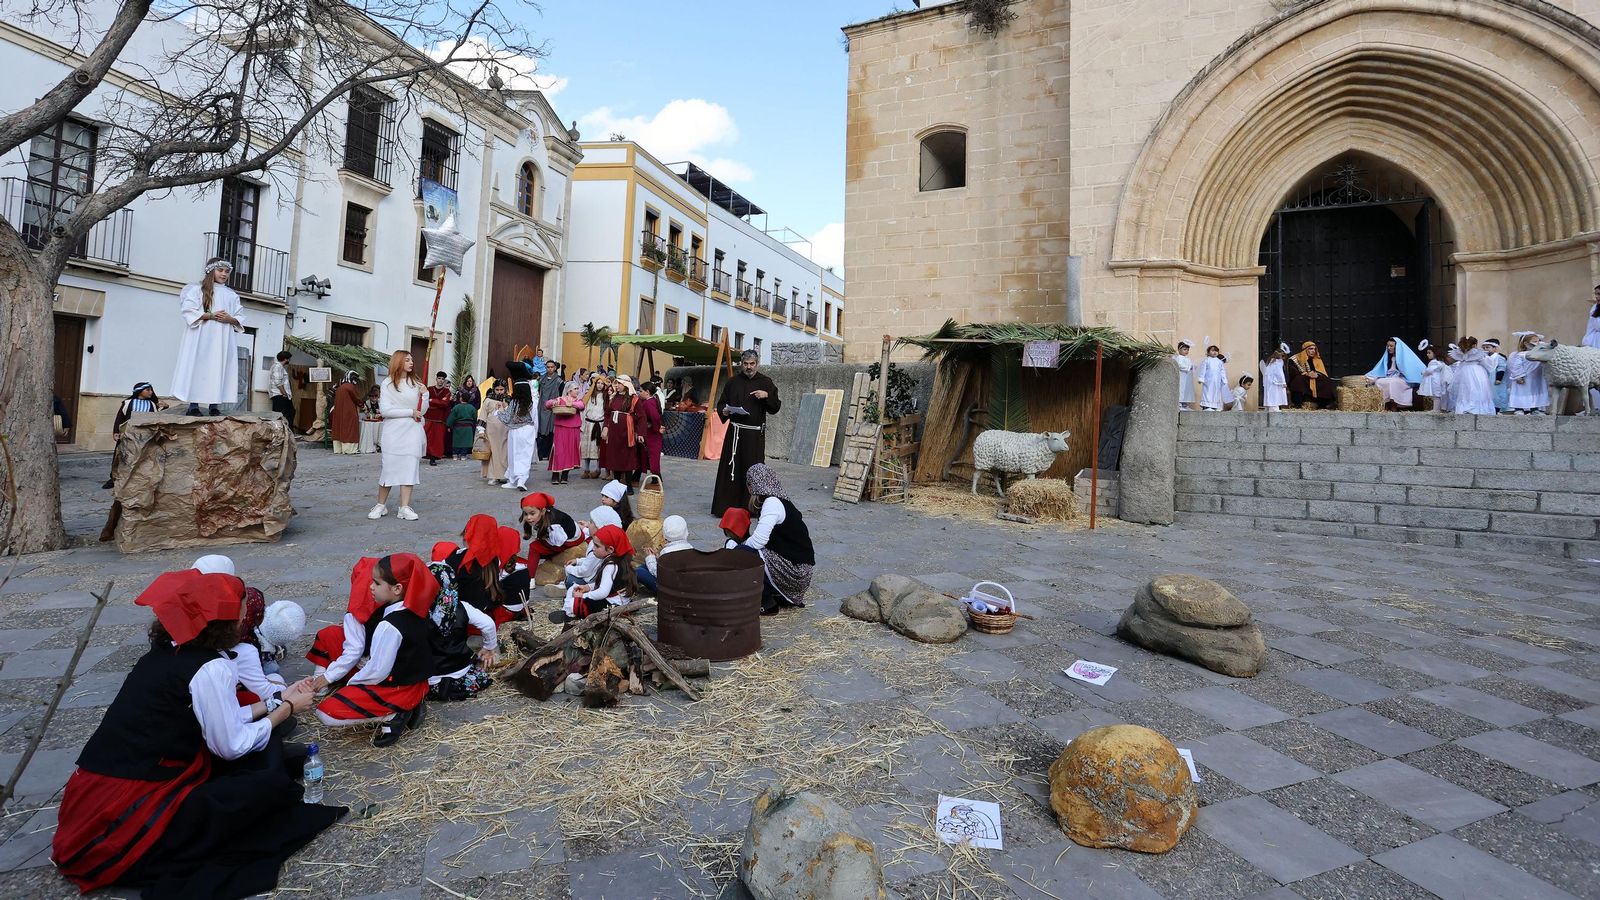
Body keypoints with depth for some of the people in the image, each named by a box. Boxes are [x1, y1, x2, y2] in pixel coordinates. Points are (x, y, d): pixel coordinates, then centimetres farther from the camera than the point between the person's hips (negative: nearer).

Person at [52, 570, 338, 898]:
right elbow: (232, 746, -11)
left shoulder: (167, 650, 7)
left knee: (260, 751, 11)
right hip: (124, 814, -9)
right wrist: (286, 709, 2)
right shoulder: (210, 668, -20)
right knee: (272, 785, -10)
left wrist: (276, 701, 18)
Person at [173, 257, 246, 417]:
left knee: (219, 369, -1)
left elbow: (241, 318, 12)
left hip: (223, 340, 3)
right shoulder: (198, 289, 5)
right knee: (198, 368, -5)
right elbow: (189, 311, -5)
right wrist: (211, 315, -15)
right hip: (201, 338, -3)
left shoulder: (232, 295, 16)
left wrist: (231, 319, -8)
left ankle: (213, 405, 0)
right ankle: (194, 405, -4)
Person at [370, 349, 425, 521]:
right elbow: (385, 410, -8)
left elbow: (422, 410, 9)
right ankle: (381, 505, 14)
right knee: (388, 467, 1)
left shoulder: (416, 383, 9)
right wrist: (410, 412, -10)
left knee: (409, 467, -1)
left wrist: (425, 394, -6)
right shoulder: (388, 383, 0)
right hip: (393, 431, -2)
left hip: (413, 432, 3)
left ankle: (405, 507, 0)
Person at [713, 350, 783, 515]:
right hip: (735, 432, 1)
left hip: (755, 434, -1)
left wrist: (767, 395, -14)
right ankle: (725, 506, 5)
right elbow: (721, 404, 16)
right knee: (730, 468, -1)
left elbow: (775, 408, 4)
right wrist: (723, 411, -7)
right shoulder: (733, 382, 11)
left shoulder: (765, 382, 6)